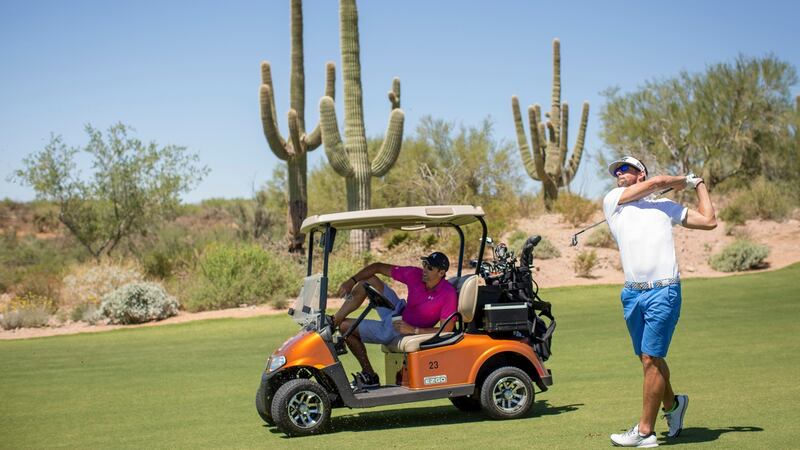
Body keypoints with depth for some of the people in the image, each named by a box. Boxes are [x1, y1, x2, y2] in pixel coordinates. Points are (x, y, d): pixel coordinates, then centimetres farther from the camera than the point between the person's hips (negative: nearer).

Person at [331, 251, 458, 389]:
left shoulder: (448, 294, -28)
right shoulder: (415, 274, -14)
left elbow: (447, 330, -28)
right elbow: (379, 267, -7)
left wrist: (413, 330, -29)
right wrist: (352, 280, -17)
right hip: (398, 314, 6)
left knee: (345, 326, -7)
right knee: (368, 280, -3)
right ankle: (333, 320, 0)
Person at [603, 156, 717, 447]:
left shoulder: (665, 206, 16)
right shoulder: (612, 200, 13)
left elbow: (709, 221, 16)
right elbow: (658, 181, 5)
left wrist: (700, 185, 26)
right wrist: (685, 181, 21)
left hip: (663, 292, -2)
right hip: (632, 294, 3)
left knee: (651, 359, -8)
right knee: (647, 359, 11)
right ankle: (672, 404, 36)